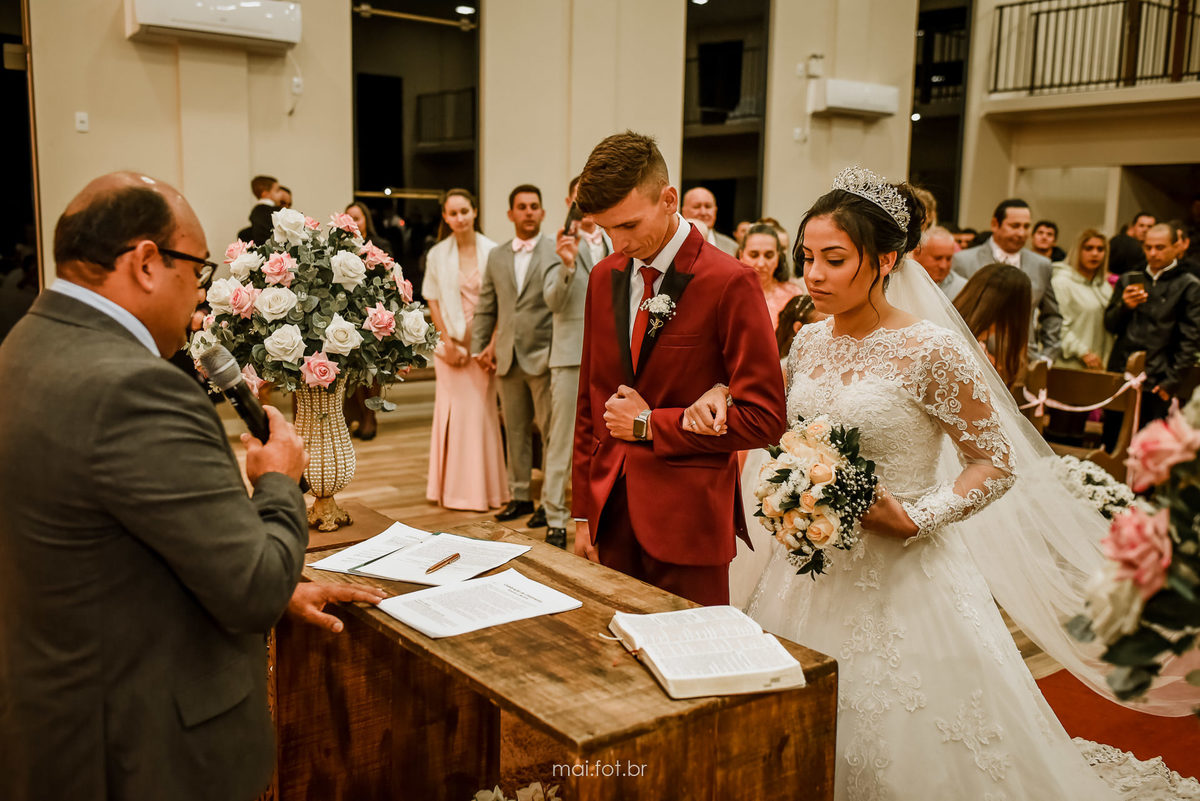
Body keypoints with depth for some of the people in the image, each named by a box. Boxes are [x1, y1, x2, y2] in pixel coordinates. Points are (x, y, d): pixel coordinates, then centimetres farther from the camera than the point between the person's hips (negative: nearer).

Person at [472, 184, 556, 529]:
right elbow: (485, 307, 15)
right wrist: (479, 347, 9)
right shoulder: (496, 256, 11)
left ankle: (550, 500, 10)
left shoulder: (557, 252, -3)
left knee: (551, 432, 1)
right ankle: (520, 496, 23)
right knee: (515, 432, 12)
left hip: (544, 357, -4)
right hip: (508, 358, 5)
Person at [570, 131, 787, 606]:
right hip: (611, 509, 5)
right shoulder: (605, 277, 8)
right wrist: (583, 511, 11)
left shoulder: (729, 282, -10)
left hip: (687, 521, -5)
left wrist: (650, 425, -10)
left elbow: (764, 418, -12)